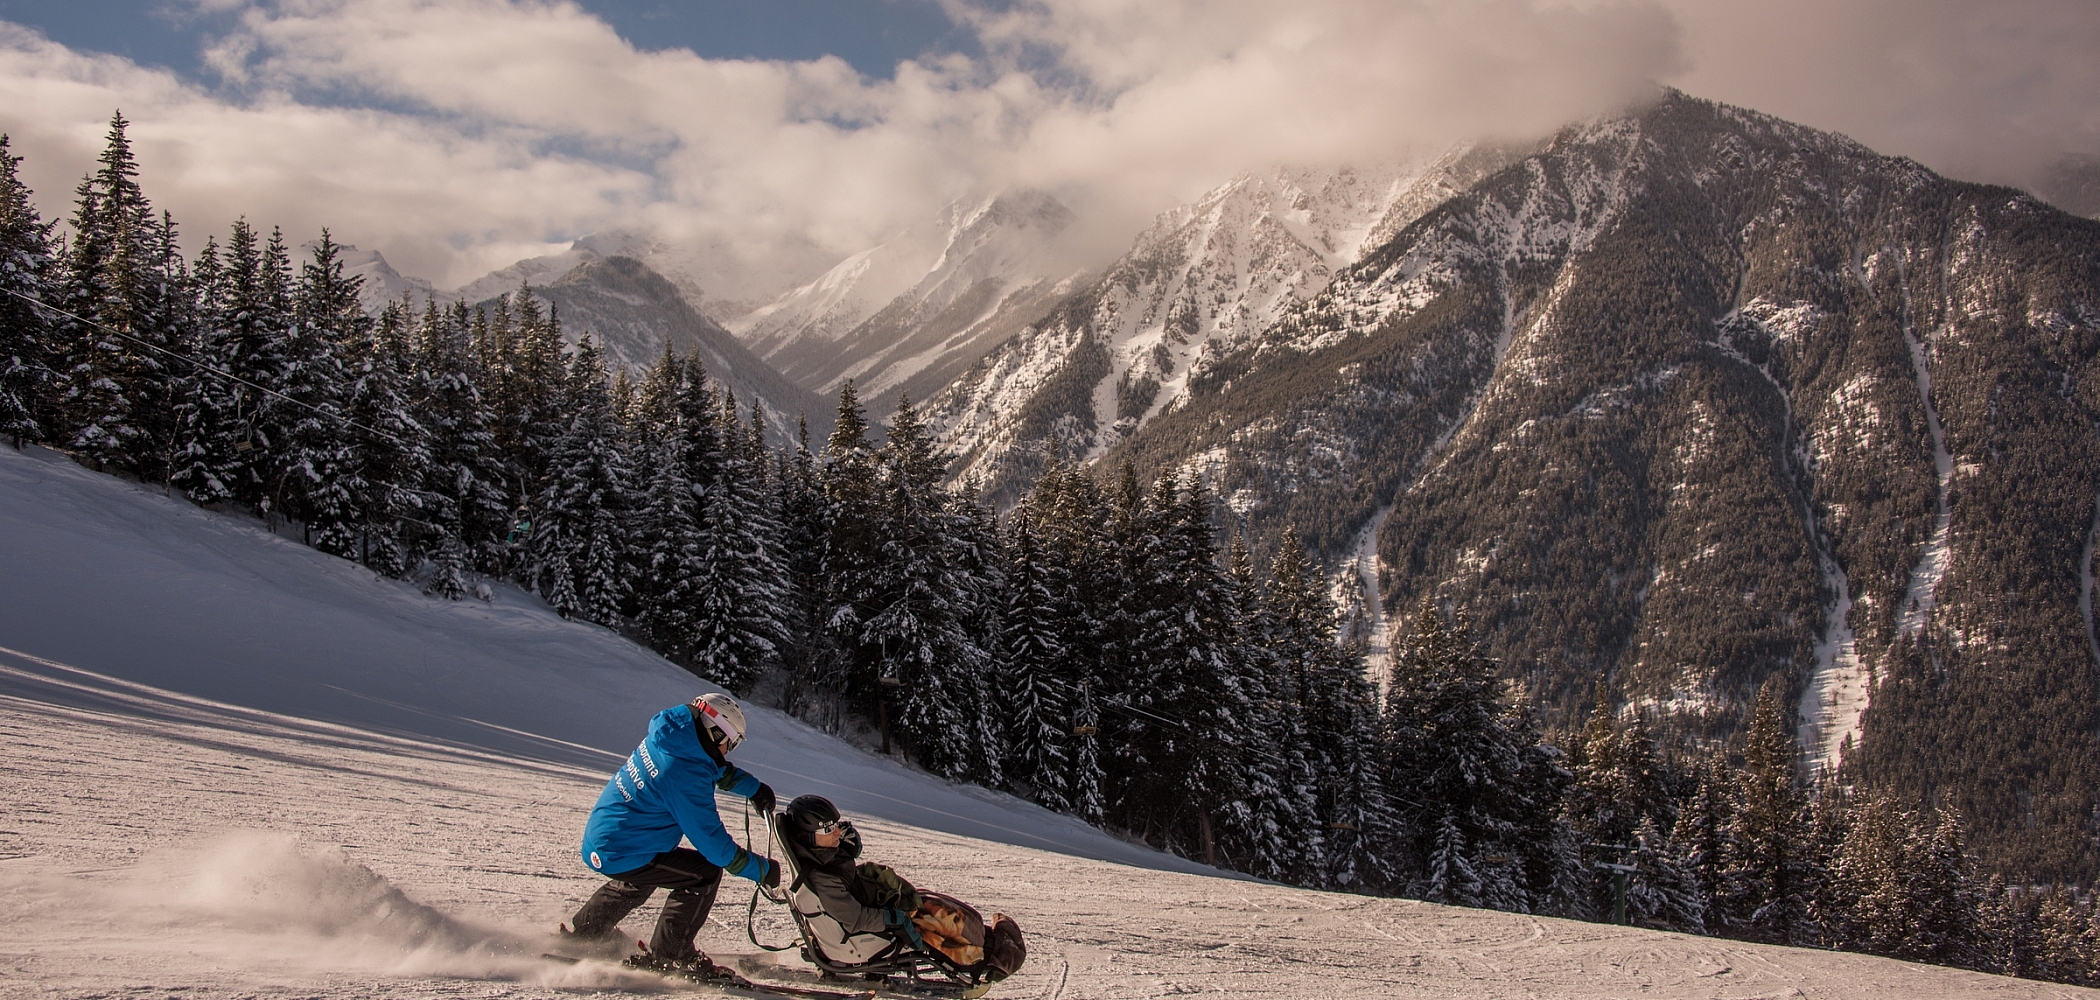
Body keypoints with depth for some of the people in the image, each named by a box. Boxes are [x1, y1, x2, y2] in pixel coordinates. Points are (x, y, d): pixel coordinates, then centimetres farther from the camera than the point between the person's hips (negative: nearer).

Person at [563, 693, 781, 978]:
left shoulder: (665, 737, -1)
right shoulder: (686, 774, -27)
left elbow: (719, 769, 22)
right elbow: (713, 842, -21)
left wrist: (754, 787, 15)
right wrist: (763, 870, -11)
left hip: (598, 840, 10)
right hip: (622, 854, -10)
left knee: (642, 878, 37)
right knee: (705, 873, -9)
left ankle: (581, 933, 51)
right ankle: (668, 955, -1)